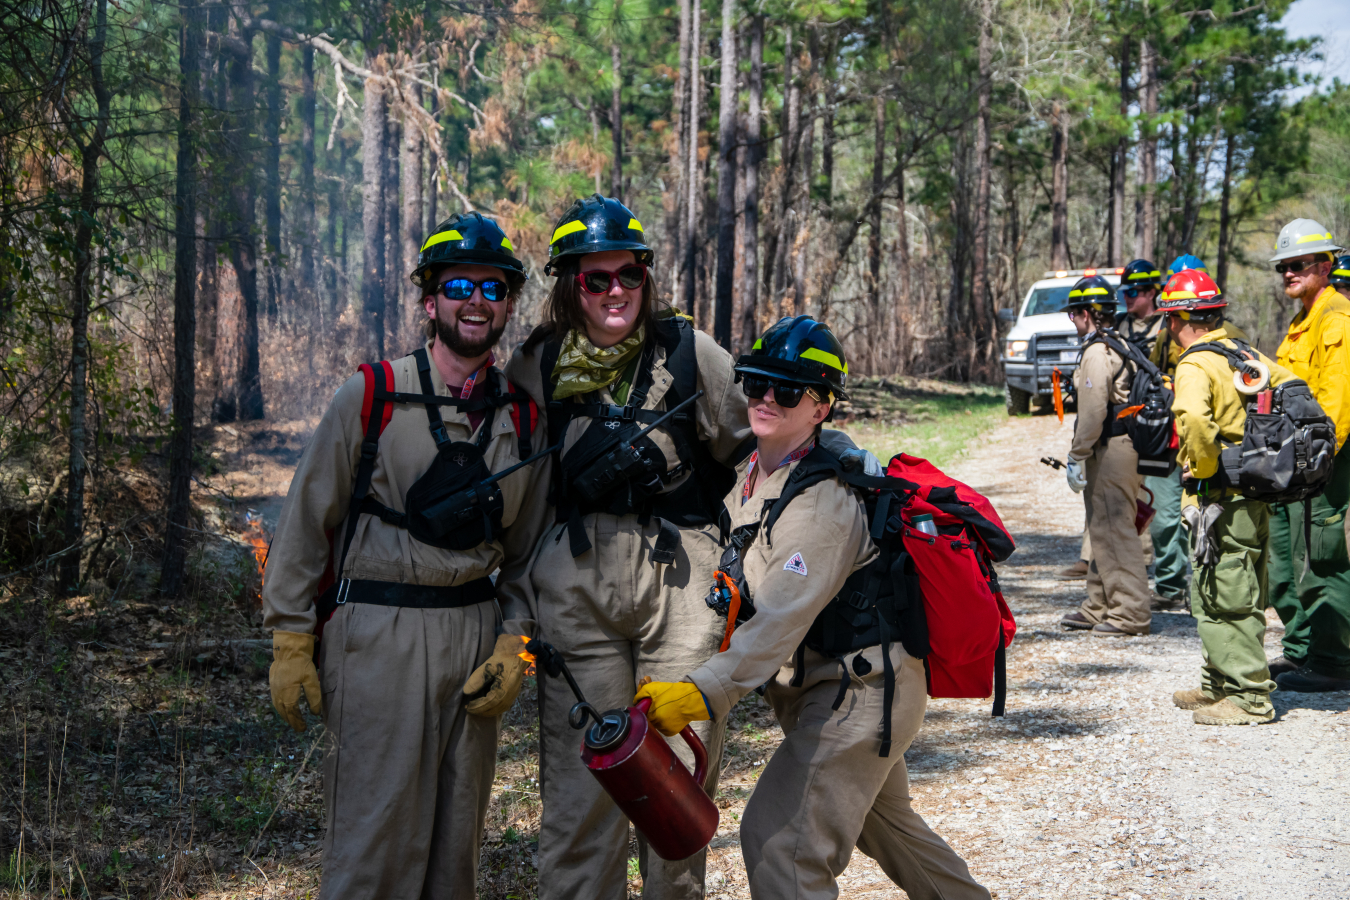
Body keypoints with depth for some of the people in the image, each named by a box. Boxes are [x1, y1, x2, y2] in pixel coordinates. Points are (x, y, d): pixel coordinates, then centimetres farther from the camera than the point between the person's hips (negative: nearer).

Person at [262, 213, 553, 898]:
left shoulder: (524, 417, 7)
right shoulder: (372, 396, -4)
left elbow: (528, 549, 13)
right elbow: (306, 520, -1)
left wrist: (512, 646, 1)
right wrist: (290, 644, -4)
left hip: (475, 631, 4)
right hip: (377, 633, -4)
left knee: (456, 837, 11)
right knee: (375, 828, -5)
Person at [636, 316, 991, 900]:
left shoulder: (822, 501, -26)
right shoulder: (750, 470, 2)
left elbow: (783, 620, -36)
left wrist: (701, 694, -44)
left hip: (858, 693, -10)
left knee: (779, 839, -16)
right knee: (884, 823, 26)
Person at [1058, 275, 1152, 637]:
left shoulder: (1097, 352, -14)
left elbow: (1093, 410, -20)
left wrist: (1077, 457, -15)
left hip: (1110, 452, -11)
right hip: (1126, 446, 11)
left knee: (1113, 530, -7)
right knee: (1103, 530, 17)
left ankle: (1131, 612, -5)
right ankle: (1100, 607, 25)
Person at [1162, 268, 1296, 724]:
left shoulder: (1196, 365, -15)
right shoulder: (1247, 353, 12)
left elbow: (1193, 418, -35)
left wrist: (1206, 467, -19)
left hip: (1220, 498, -9)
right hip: (1256, 495, 9)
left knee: (1224, 600, -4)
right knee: (1238, 596, 17)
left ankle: (1249, 697, -3)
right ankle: (1219, 685, 27)